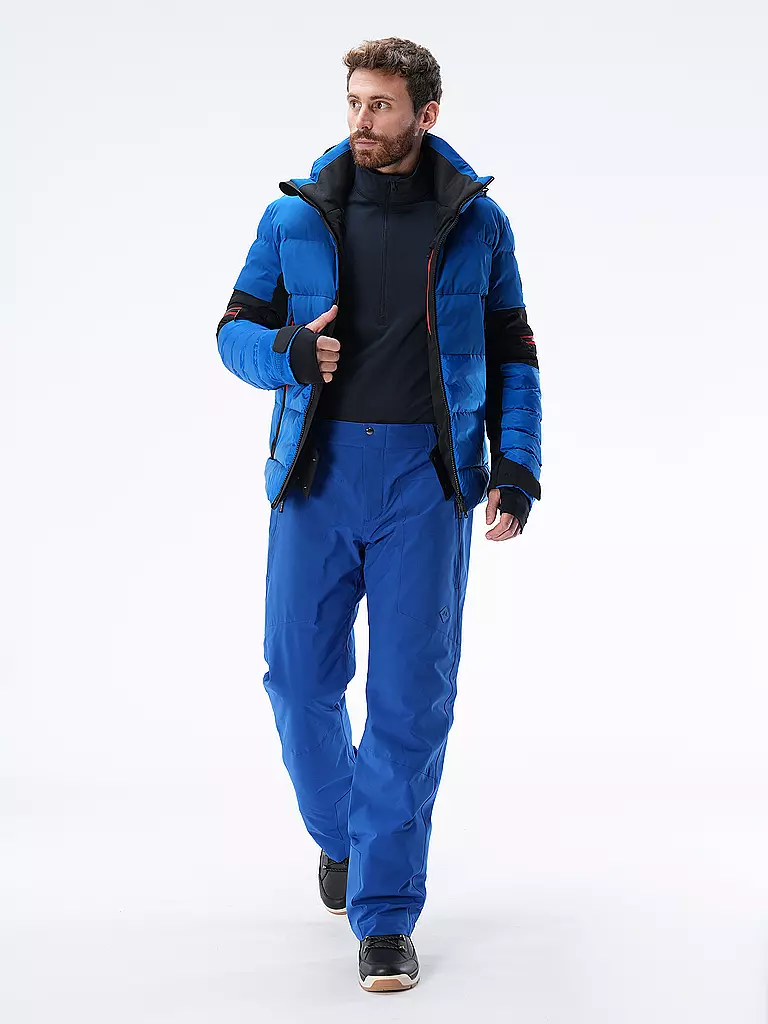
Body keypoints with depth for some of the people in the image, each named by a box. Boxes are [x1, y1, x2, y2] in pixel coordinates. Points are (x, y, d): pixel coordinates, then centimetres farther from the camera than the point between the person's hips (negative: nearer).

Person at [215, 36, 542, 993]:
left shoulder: (476, 222, 5)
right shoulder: (296, 214, 5)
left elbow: (510, 352, 10)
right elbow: (236, 329, 9)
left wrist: (517, 466, -1)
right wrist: (291, 349, -14)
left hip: (427, 477, -1)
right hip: (318, 472, 2)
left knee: (411, 693, -4)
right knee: (301, 677, 5)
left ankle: (384, 913, 6)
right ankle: (340, 832, 35)